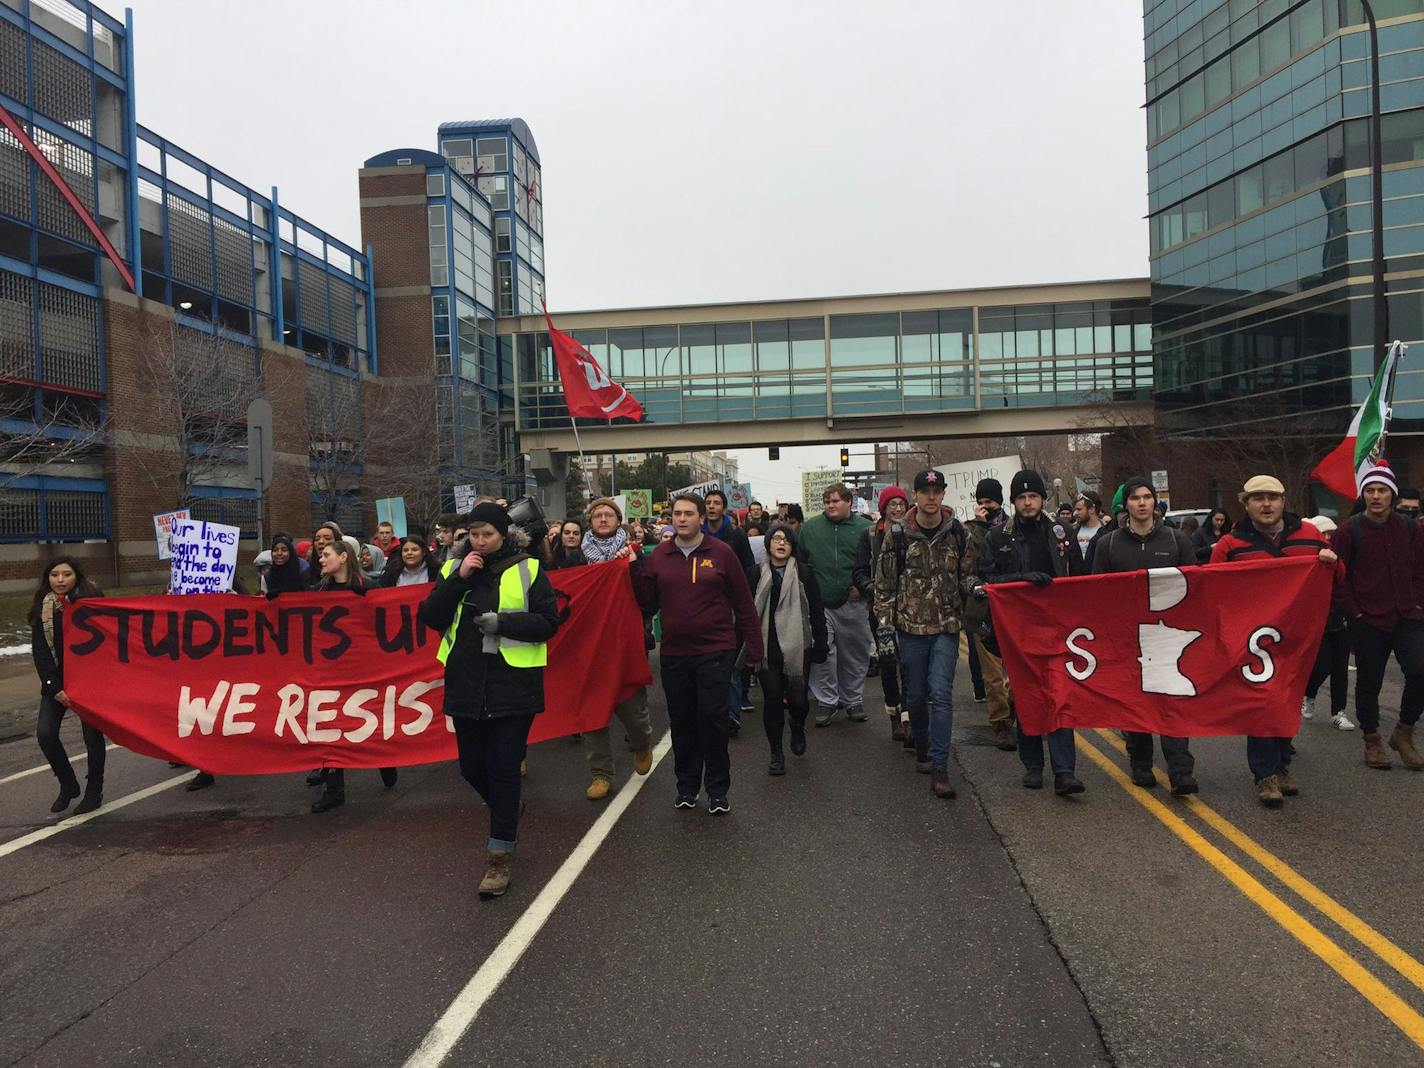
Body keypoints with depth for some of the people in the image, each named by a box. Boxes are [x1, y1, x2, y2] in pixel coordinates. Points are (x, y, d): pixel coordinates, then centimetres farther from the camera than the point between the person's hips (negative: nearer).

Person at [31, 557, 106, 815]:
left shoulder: (91, 600, -6)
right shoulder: (42, 608, 1)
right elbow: (39, 651, -3)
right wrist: (54, 687, -10)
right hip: (56, 681, 3)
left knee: (92, 735, 2)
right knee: (45, 733, -7)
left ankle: (94, 791, 17)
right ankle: (68, 784, 15)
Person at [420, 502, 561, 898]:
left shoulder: (528, 570, -2)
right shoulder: (454, 569, 8)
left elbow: (548, 622, -5)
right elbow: (431, 618, -1)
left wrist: (503, 621, -17)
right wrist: (458, 579, -12)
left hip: (513, 686, -4)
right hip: (467, 685, 4)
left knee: (503, 769, -1)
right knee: (473, 767, 13)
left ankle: (501, 855, 11)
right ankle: (506, 810, 43)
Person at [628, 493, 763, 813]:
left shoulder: (721, 553, -2)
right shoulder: (658, 556, 6)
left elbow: (744, 603, 1)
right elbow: (647, 604, 4)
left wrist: (753, 648, 0)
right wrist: (635, 569, -7)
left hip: (715, 653, -3)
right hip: (674, 654, 3)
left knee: (714, 720, -1)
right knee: (682, 722, 11)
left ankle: (718, 790, 13)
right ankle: (687, 785, 26)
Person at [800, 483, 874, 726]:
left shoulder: (865, 528, 3)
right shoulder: (810, 528, 7)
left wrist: (865, 587, -6)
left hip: (853, 604, 0)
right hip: (819, 604, 0)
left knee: (855, 656, 11)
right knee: (821, 654, -7)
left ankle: (853, 701, 26)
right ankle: (826, 701, 7)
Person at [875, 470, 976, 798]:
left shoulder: (958, 533, 2)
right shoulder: (898, 535, -2)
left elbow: (970, 575, 13)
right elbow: (884, 584, 2)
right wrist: (884, 623, -3)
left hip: (947, 627, 0)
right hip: (910, 627, 0)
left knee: (941, 694, -7)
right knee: (916, 694, 11)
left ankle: (939, 766, -3)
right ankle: (922, 745, 36)